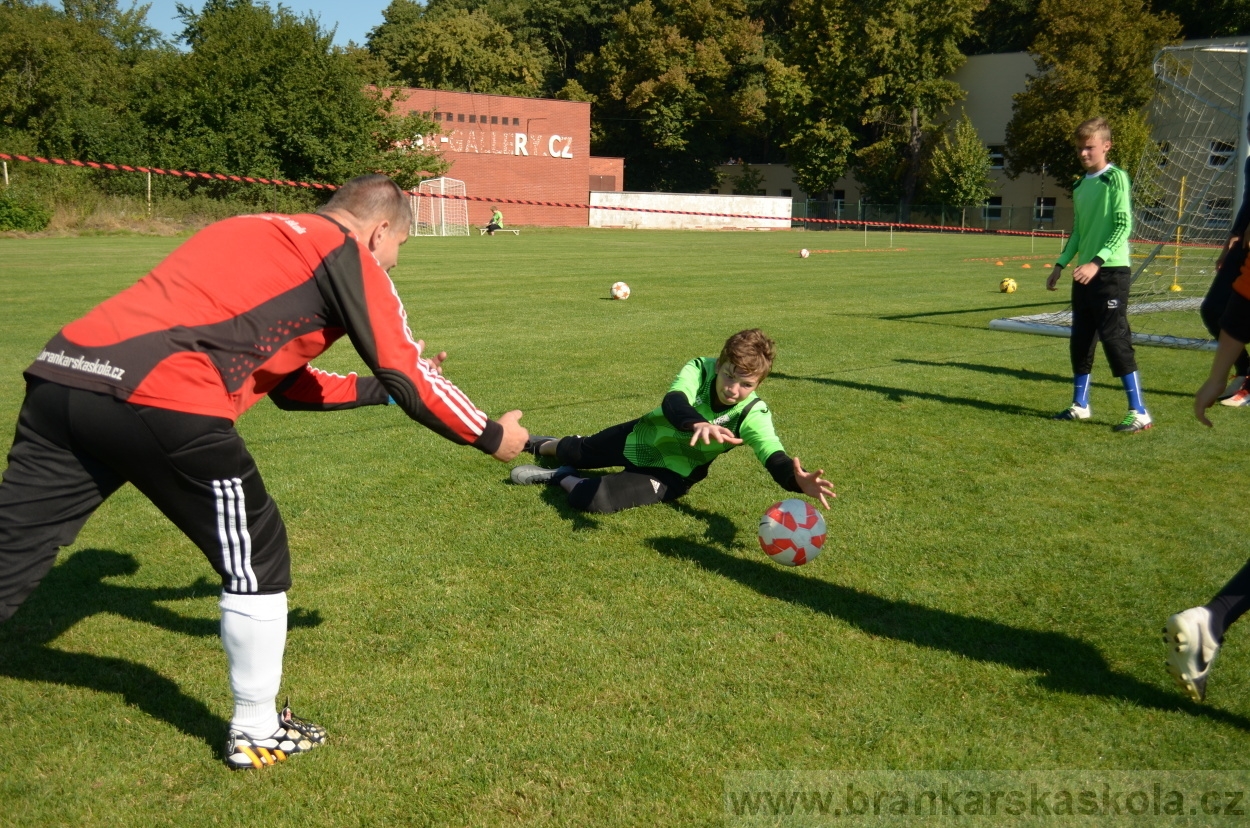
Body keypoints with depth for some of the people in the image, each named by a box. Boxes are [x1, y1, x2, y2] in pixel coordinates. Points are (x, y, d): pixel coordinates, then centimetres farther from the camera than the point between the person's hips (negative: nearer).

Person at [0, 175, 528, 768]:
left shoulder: (251, 233, 31)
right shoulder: (348, 257, 9)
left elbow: (288, 384, 36)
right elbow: (411, 380, 6)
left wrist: (381, 387, 44)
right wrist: (491, 436, 19)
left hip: (61, 369, 8)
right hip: (162, 398, -8)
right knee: (256, 559, 11)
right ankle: (256, 733, 24)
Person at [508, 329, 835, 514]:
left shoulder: (754, 414, -28)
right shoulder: (699, 369, -27)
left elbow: (773, 457, -43)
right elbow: (673, 402, -46)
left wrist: (796, 479, -66)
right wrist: (696, 424, -69)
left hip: (669, 473, -2)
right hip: (643, 436, 3)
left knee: (592, 498, -27)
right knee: (575, 451, 29)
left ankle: (561, 477, 6)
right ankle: (541, 445, 65)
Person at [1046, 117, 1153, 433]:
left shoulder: (1116, 178, -8)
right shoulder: (1080, 186, 14)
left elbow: (1124, 225, -15)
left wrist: (1097, 261, -23)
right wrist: (1061, 264, 17)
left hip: (1111, 271, -8)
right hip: (1084, 273, 8)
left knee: (1114, 337, -11)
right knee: (1080, 340, 11)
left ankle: (1139, 413, -7)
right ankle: (1080, 405, 23)